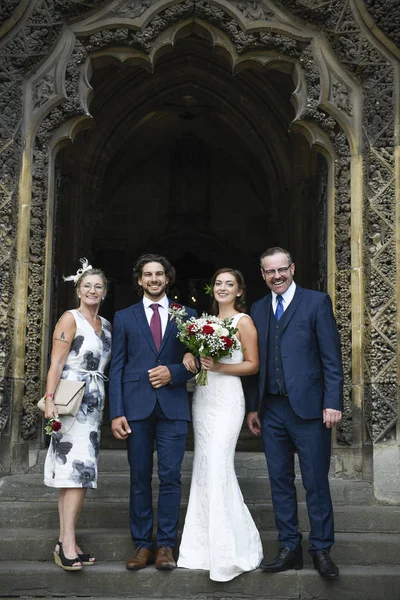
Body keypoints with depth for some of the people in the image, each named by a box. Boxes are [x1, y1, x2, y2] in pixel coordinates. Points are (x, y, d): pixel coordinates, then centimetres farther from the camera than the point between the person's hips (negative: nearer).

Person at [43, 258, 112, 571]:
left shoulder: (106, 325, 16)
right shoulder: (70, 319, -5)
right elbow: (56, 364, -12)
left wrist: (107, 406, 10)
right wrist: (50, 399, -23)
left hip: (94, 404, 7)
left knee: (82, 472, 7)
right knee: (76, 471, -12)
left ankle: (67, 541, 12)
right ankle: (68, 543, -11)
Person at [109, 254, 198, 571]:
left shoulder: (187, 315, 10)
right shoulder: (124, 317, 10)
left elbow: (196, 362, 10)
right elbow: (117, 367, 5)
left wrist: (174, 372, -11)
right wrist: (116, 412, -3)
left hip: (173, 406, 0)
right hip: (136, 407, 1)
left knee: (170, 477, 0)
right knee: (140, 478, 5)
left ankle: (167, 545, 10)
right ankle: (143, 544, 14)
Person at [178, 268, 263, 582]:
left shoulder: (243, 321, -3)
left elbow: (253, 365, -6)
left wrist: (219, 367, -16)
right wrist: (196, 360, 2)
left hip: (227, 398, -7)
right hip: (202, 398, 7)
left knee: (219, 468, -12)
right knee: (203, 468, 7)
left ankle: (231, 549, -2)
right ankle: (206, 543, 17)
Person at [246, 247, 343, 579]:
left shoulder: (317, 302, -1)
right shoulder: (258, 309, 13)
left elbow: (332, 357, -5)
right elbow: (256, 362, 13)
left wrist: (333, 402, -12)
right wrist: (253, 406, 11)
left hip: (308, 406, -4)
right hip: (271, 410, 5)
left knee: (316, 482, 2)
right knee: (280, 481, 10)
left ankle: (321, 549, 16)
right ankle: (290, 549, 21)